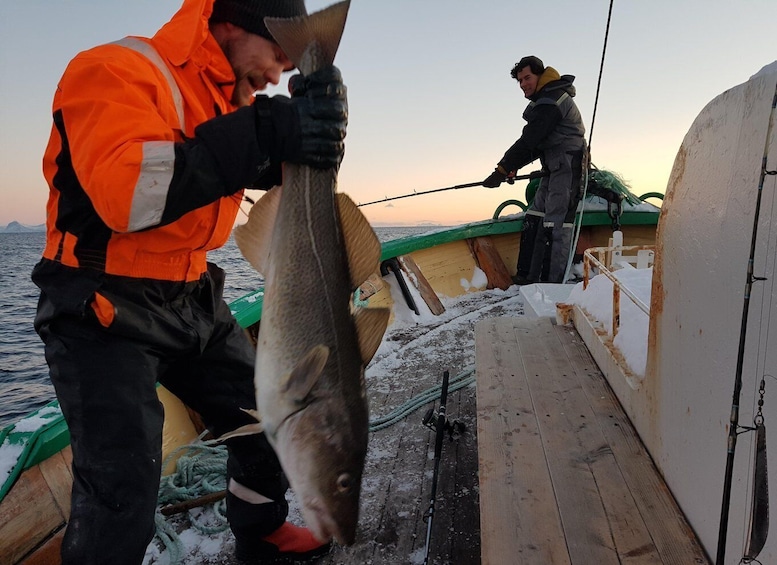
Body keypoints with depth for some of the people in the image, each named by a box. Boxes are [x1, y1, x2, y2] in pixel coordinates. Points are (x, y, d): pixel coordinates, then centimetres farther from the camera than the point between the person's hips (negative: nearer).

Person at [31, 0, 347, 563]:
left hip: (192, 300, 8)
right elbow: (123, 191, -31)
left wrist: (316, 110, -17)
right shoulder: (116, 71, -15)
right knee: (122, 495, -11)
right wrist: (263, 135, -35)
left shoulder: (229, 99, 10)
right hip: (105, 309, -7)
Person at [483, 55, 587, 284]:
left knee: (556, 222, -14)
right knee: (534, 218, 10)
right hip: (555, 168, 11)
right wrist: (512, 168, 11)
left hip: (567, 165, -11)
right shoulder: (545, 99, 18)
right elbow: (535, 143, 18)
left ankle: (555, 282, -12)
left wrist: (502, 170, -15)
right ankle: (527, 276, 13)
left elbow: (529, 141, -19)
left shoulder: (549, 103, -15)